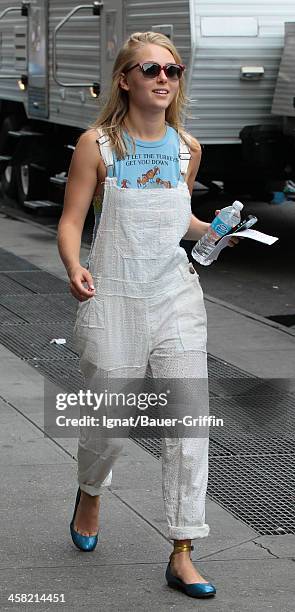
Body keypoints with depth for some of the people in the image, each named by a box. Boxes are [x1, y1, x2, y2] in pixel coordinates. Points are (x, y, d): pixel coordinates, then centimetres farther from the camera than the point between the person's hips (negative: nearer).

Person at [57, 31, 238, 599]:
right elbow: (71, 220, -5)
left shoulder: (187, 148, 6)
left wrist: (211, 230, 1)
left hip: (176, 300, 3)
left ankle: (182, 556, 6)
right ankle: (90, 493, 44)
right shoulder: (97, 144, -5)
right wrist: (74, 268, -23)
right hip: (112, 302, -3)